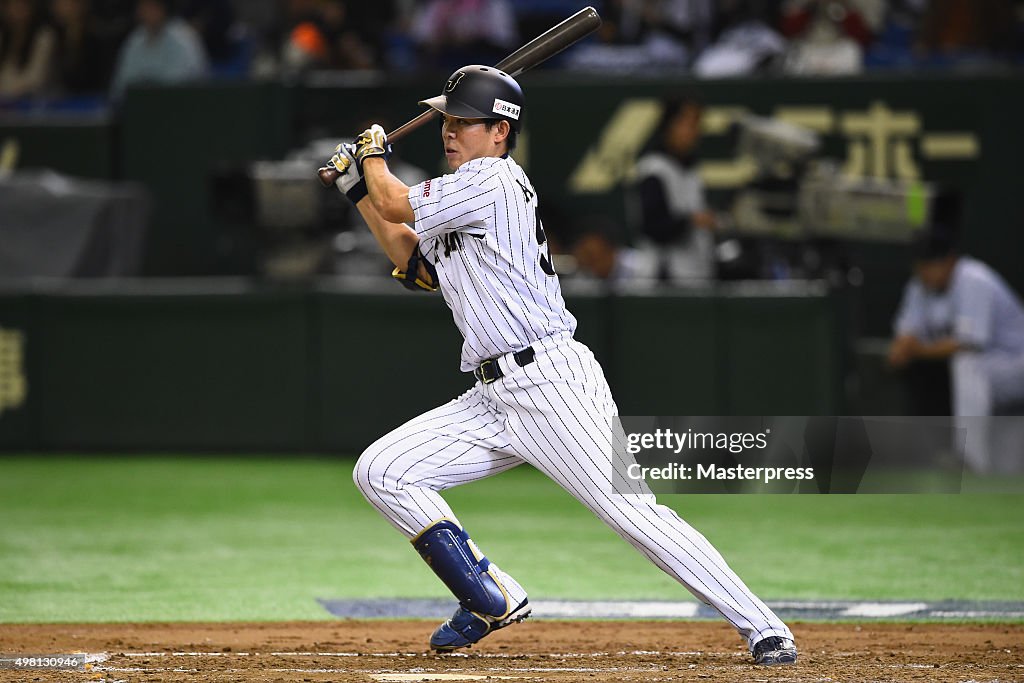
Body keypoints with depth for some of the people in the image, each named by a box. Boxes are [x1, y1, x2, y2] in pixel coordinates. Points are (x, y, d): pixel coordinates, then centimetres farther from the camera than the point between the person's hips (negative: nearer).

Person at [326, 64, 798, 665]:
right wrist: (359, 188, 29)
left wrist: (374, 154, 17)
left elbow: (396, 204, -4)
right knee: (379, 472, 0)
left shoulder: (493, 178, -9)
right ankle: (494, 601, 6)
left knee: (632, 512, -16)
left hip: (552, 386, -9)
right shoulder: (461, 200, 19)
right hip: (493, 399, 9)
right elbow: (415, 264, 33)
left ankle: (763, 627, -11)